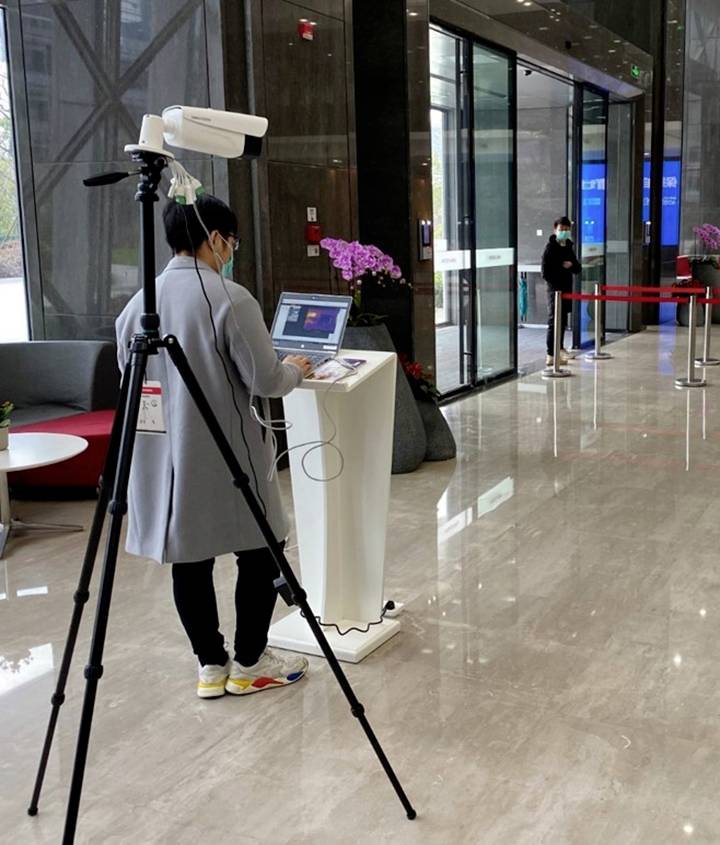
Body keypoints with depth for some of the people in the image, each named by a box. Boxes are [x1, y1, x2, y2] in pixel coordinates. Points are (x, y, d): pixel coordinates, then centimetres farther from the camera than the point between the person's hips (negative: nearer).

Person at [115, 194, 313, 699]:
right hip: (227, 458, -6)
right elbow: (265, 380, -14)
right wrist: (296, 370, 7)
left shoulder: (137, 304, 4)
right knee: (259, 554, 10)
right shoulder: (230, 300, -15)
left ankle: (211, 666, 23)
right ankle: (249, 664, 20)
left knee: (190, 558, 13)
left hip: (166, 458, 6)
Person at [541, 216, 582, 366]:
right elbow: (546, 272, -12)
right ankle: (550, 355, -8)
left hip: (566, 289, 7)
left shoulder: (569, 247, 13)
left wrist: (572, 265, -6)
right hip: (555, 290, -7)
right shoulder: (551, 247, -8)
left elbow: (578, 269, 16)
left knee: (563, 321, 14)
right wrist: (556, 284, -15)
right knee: (554, 322, -9)